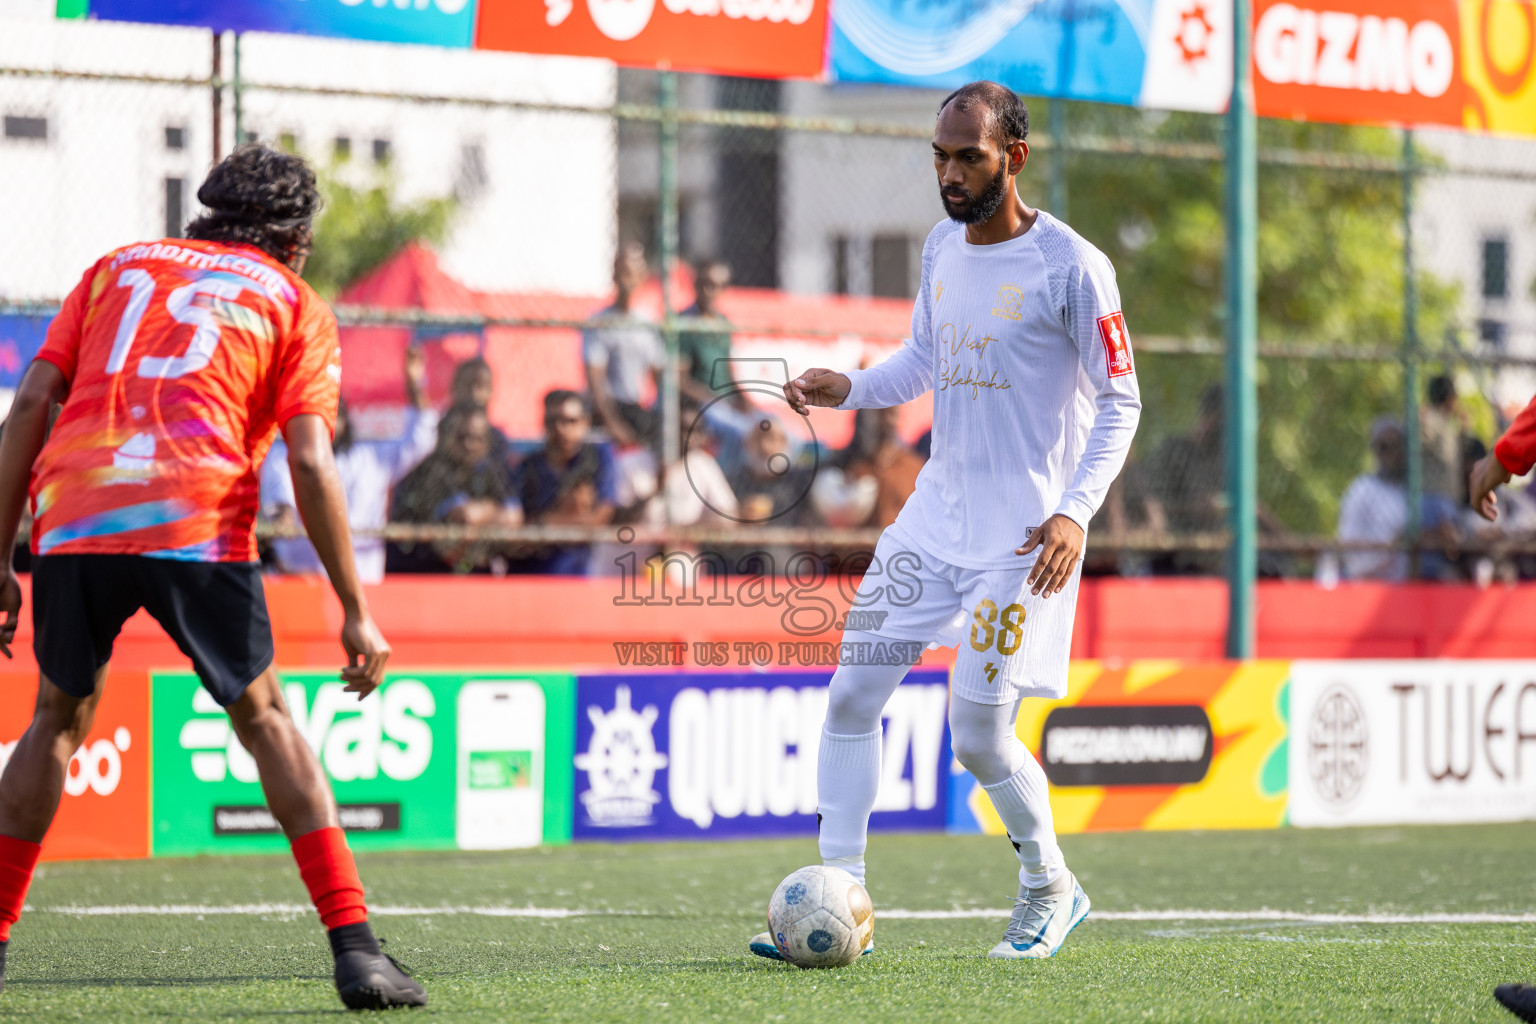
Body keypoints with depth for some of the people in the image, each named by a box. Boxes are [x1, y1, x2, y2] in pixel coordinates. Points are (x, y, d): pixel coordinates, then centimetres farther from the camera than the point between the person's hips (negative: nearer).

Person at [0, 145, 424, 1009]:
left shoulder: (118, 267, 25)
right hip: (199, 528, -2)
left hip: (71, 518, 2)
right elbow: (310, 465, 3)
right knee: (265, 720, 12)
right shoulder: (295, 305, 16)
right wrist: (356, 612, 5)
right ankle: (355, 948, 4)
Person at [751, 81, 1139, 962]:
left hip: (1024, 534, -7)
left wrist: (1075, 511, -18)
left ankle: (1052, 888, 18)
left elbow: (1121, 400, -7)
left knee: (978, 738, -8)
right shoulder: (943, 248, 8)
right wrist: (849, 388, 0)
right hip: (937, 510, 7)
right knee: (852, 696, -2)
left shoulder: (1071, 269, -12)